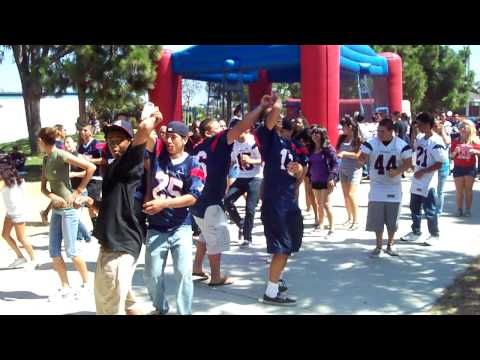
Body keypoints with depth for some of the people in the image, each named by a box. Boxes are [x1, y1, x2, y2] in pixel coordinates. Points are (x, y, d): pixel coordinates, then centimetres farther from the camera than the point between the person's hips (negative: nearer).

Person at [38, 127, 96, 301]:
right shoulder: (46, 159, 9)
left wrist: (77, 191, -17)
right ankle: (65, 288, 18)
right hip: (56, 209, 8)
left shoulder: (61, 155, -15)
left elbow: (91, 167, -21)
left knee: (70, 250, -3)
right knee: (53, 250, 8)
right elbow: (43, 187, 11)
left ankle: (87, 284, 14)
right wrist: (52, 196, -12)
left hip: (69, 208, -8)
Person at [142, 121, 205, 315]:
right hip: (156, 228, 3)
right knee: (152, 275, 9)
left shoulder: (192, 165, -6)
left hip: (180, 228, -2)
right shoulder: (158, 153, 0)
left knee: (183, 273, -7)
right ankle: (161, 309, 33)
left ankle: (185, 312, 8)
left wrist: (163, 204, -20)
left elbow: (192, 197, -14)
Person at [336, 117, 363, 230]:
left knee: (351, 195, -10)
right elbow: (338, 152, 14)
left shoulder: (357, 139, -10)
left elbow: (358, 155, -15)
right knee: (345, 195, 10)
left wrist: (344, 153, -19)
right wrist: (339, 153, -7)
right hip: (343, 169, 7)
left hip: (354, 170, -6)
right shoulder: (342, 138, 8)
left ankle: (356, 221, -3)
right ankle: (350, 218, 22)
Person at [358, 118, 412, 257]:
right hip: (377, 186, 0)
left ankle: (390, 245, 25)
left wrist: (398, 171, -20)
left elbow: (408, 163, -2)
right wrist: (361, 159, -40)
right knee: (376, 218, 1)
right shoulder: (371, 144, -8)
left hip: (394, 186, 0)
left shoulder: (402, 145, -7)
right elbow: (362, 159, -16)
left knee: (392, 219, 7)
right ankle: (379, 246, 17)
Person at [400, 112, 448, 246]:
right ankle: (416, 232, 31)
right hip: (417, 181, 8)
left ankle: (434, 235, 19)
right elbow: (412, 148, 23)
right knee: (414, 208, 17)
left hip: (428, 182, -8)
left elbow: (439, 164, -19)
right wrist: (413, 133, 8)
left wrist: (422, 171, -20)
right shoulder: (420, 138, 4)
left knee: (430, 211, 4)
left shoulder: (436, 142, -19)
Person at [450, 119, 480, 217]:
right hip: (458, 168, 1)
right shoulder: (456, 141, 2)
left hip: (470, 168, -1)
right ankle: (459, 209, 10)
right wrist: (455, 152, -14)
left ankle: (468, 209, 12)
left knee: (468, 189, 5)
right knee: (459, 190, 4)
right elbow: (451, 156, 5)